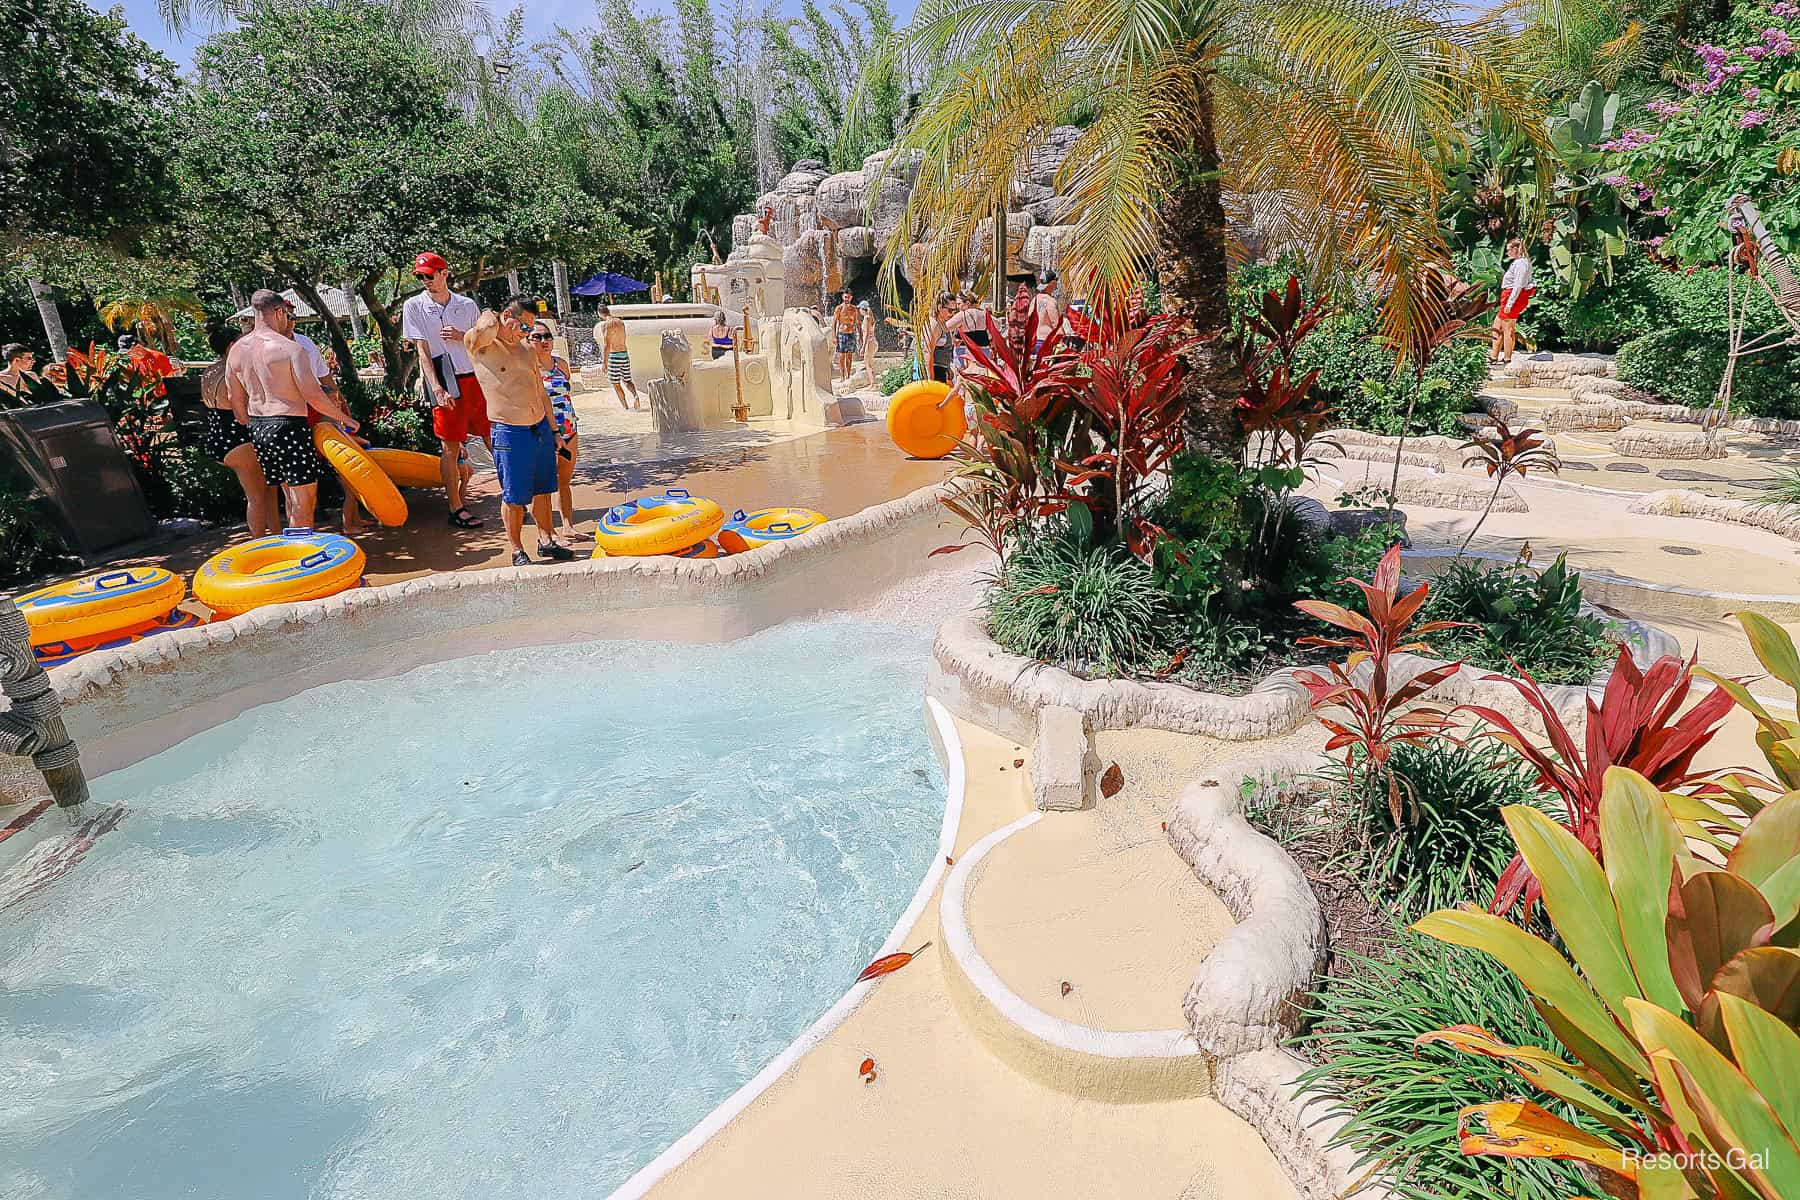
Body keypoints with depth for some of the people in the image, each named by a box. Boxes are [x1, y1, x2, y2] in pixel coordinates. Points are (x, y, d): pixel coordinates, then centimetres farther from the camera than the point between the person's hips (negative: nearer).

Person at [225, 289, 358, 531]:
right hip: (289, 427, -8)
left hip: (258, 429, 8)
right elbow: (314, 397, -17)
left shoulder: (236, 350, 9)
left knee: (290, 493, 18)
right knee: (304, 498, -1)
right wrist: (344, 418, -4)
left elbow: (236, 401, 14)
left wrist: (254, 429, 25)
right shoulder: (289, 348, -12)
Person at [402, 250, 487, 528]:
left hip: (476, 378, 3)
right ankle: (456, 508, 4)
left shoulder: (468, 305, 9)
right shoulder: (414, 306, 2)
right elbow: (422, 351, -5)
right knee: (450, 447, -1)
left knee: (493, 438, 5)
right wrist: (437, 389, -14)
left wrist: (462, 336, -7)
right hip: (445, 382, -3)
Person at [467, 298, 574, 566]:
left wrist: (553, 430, 19)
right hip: (510, 432, -6)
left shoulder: (527, 350, 14)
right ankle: (517, 551, 16)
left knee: (542, 490, 15)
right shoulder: (480, 346, -7)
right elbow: (483, 331, -32)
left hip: (540, 428, 6)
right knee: (514, 498, 2)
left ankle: (546, 541, 30)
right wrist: (490, 316, -9)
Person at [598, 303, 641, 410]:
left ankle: (626, 407, 6)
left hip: (614, 356, -6)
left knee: (616, 384, 6)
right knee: (627, 381, 16)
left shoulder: (604, 324, -9)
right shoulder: (620, 322, 10)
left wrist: (605, 362, -13)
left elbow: (606, 345, -15)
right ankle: (636, 396, -13)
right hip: (625, 354, 6)